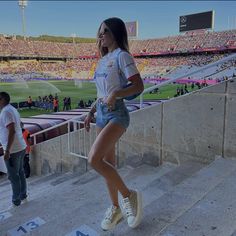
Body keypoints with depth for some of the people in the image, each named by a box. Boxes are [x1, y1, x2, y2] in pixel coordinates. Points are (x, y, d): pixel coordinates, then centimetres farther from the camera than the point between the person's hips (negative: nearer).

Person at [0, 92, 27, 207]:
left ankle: (16, 201, 15)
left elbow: (12, 131, -24)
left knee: (13, 176, 3)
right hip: (21, 147, 9)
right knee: (20, 173, 18)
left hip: (12, 150, -9)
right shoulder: (12, 109, 12)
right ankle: (23, 196, 31)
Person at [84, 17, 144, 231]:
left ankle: (128, 195, -1)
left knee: (94, 159, -21)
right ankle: (115, 207, 26)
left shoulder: (122, 56, -5)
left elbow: (139, 86, -14)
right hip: (102, 114, 8)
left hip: (116, 114, -8)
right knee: (108, 163, 10)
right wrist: (91, 113, 17)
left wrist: (115, 94, -27)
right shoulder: (104, 59, 19)